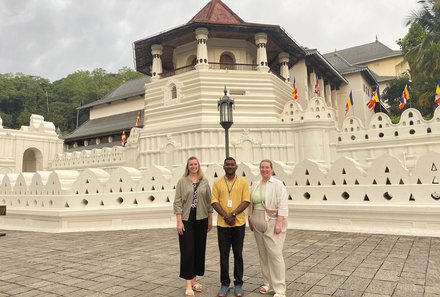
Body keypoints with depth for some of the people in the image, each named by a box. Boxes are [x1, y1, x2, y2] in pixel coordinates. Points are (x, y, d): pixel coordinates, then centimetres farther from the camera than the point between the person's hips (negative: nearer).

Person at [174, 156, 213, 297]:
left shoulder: (204, 181, 6)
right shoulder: (182, 181, -1)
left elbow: (208, 201, 8)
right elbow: (178, 202, -5)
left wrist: (210, 220, 6)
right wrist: (179, 221, -12)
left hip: (201, 220, 3)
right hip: (186, 220, -3)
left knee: (199, 250, 9)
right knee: (188, 250, -2)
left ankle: (194, 280, 25)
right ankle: (188, 284, 7)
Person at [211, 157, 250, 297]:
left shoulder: (243, 182, 1)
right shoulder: (217, 182, 4)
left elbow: (246, 201, -5)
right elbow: (214, 201, -2)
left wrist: (233, 214, -16)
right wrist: (226, 216, -15)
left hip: (239, 224, -1)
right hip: (222, 224, 1)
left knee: (238, 254, 9)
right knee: (224, 254, 8)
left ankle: (238, 284, 21)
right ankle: (224, 284, 20)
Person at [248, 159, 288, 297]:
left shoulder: (278, 184, -7)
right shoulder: (255, 185, 11)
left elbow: (283, 205, -13)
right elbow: (250, 204, 16)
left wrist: (279, 223, -19)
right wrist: (250, 221, 13)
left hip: (273, 223, -6)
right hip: (258, 225, 6)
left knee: (274, 254, -7)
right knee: (263, 254, 12)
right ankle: (268, 283, 26)